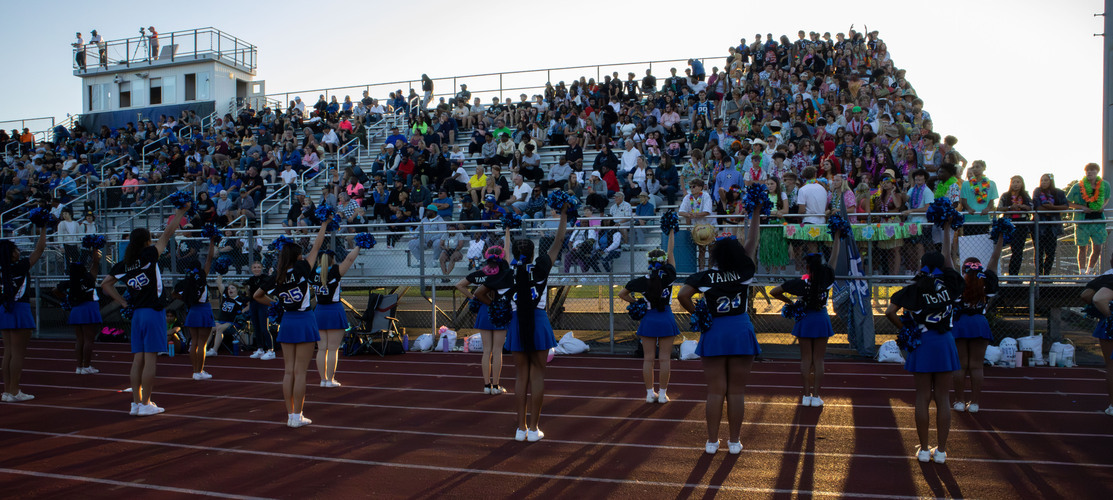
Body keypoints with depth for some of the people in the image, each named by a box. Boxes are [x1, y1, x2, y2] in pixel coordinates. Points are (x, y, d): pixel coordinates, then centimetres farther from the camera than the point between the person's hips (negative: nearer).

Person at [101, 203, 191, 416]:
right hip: (153, 312, -6)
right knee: (150, 359, -3)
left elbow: (105, 284, 17)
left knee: (138, 359, 9)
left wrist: (123, 302, 17)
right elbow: (167, 232, -6)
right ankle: (145, 404, -1)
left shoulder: (123, 264, 7)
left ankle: (136, 403, 13)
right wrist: (181, 211, 3)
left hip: (136, 314, 6)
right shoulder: (148, 255, -9)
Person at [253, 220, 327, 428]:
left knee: (289, 371, 9)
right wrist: (324, 224, 10)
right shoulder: (301, 270, -10)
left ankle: (290, 415, 13)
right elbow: (316, 247, -1)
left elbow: (257, 295, 17)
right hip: (304, 321, -5)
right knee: (300, 372, -1)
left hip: (286, 322, 5)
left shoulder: (277, 278, 3)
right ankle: (297, 416, 2)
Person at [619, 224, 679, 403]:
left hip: (648, 319, 1)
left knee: (648, 358, 6)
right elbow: (671, 251, 0)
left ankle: (650, 393, 10)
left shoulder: (641, 281, -6)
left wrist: (635, 302, 15)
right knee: (665, 358, 4)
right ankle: (663, 393, 7)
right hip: (666, 320, -1)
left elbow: (622, 294, 5)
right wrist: (671, 231, 8)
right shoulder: (668, 276, -9)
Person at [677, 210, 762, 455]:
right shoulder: (743, 272, -3)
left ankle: (712, 441, 11)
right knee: (736, 391, 6)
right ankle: (734, 441, 12)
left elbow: (682, 295, -17)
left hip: (714, 332, 0)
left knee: (715, 391, 6)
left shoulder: (704, 277, -6)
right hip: (741, 332, 0)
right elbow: (752, 241, 6)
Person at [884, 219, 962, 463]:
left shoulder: (914, 289, -6)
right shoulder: (949, 284, -2)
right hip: (945, 343, 1)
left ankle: (924, 449, 12)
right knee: (943, 399, 6)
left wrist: (904, 328, 2)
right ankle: (941, 450, 10)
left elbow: (890, 312, -14)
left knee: (922, 398, 7)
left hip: (922, 343, -1)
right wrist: (947, 230, 24)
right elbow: (948, 258, 15)